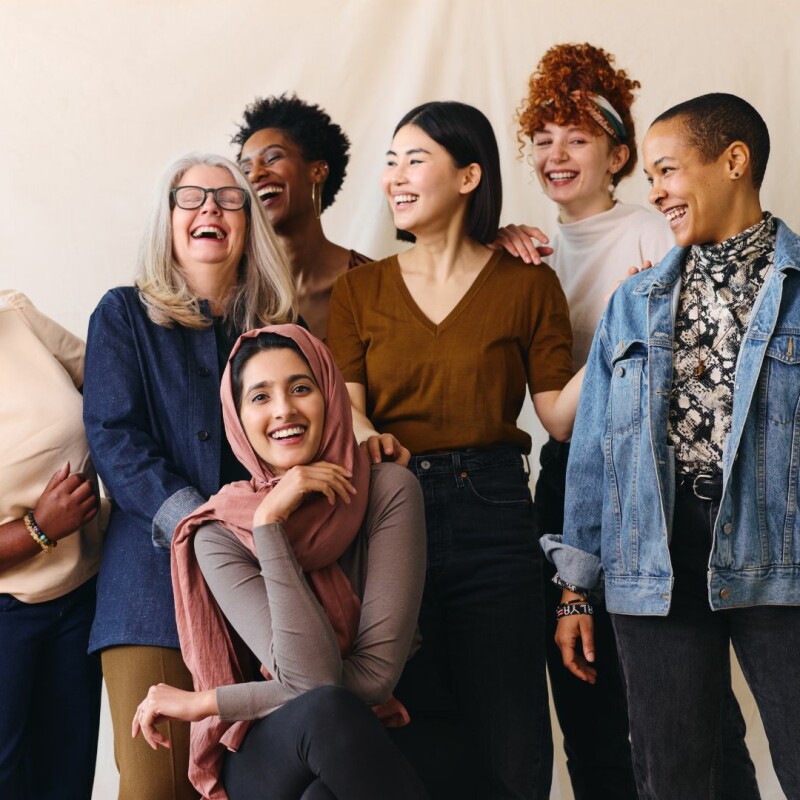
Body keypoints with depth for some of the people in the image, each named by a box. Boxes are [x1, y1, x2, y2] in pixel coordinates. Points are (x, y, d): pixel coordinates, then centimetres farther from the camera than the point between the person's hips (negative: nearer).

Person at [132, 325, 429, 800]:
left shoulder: (388, 491, -8)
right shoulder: (220, 536, -6)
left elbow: (376, 673, -15)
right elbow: (312, 682, -19)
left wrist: (203, 703, -11)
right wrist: (269, 523, -20)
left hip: (372, 758, 0)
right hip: (267, 759, 1)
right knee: (324, 709, -34)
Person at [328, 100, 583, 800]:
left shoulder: (529, 285, 4)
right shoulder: (360, 289, 10)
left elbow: (559, 416, 0)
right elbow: (344, 406, 0)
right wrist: (367, 440, -22)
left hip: (492, 512, -1)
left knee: (506, 744, 2)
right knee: (409, 735, 7)